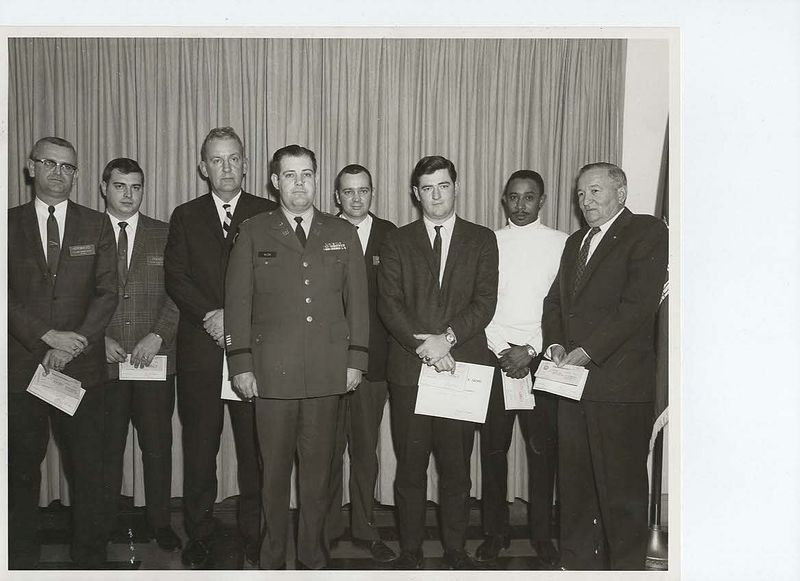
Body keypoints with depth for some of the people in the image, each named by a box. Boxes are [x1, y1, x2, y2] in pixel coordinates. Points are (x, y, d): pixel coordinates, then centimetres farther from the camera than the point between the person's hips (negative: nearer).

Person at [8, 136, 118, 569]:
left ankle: (89, 557, 16)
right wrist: (47, 335, -14)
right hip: (21, 366, 0)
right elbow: (5, 295, -2)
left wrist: (75, 342, -11)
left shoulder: (96, 225, 7)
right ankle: (20, 558, 23)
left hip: (81, 366, 0)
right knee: (21, 468, 9)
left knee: (87, 468, 4)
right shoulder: (9, 224, 6)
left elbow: (107, 293, 1)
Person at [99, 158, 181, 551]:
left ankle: (160, 522, 19)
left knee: (158, 445, 6)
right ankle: (103, 526, 21)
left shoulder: (165, 235, 7)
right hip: (104, 361, 0)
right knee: (106, 448, 6)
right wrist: (99, 338, -7)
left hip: (156, 357, 0)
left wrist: (157, 335, -10)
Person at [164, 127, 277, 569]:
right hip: (200, 350, 1)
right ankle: (198, 541, 19)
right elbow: (176, 278, 3)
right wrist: (210, 316, -12)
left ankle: (255, 540, 15)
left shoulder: (268, 214, 7)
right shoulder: (185, 217, 12)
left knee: (255, 447, 3)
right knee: (199, 449, 7)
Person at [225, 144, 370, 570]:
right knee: (273, 470, 4)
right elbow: (238, 301, 4)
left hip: (327, 373, 1)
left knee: (318, 469, 7)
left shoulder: (342, 234, 11)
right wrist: (241, 363, -2)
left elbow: (357, 300, 10)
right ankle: (272, 559, 19)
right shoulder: (254, 232, 7)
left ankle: (313, 557, 22)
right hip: (272, 371, -1)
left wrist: (355, 359, 3)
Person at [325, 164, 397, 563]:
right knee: (328, 448, 6)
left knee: (366, 447, 11)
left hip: (373, 359, 2)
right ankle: (327, 528, 21)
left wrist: (391, 348, -3)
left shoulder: (389, 235, 6)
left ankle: (364, 529, 24)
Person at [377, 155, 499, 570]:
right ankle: (410, 549, 18)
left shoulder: (482, 240, 10)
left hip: (462, 364, 0)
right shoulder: (397, 241, 10)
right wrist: (422, 344, -13)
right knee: (410, 466, 5)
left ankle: (456, 549, 21)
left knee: (456, 466, 6)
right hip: (408, 367, 0)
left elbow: (485, 301, 0)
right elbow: (389, 303, 0)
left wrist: (448, 338, -14)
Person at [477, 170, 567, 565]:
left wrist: (531, 351, -9)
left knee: (543, 449, 2)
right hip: (495, 357, 1)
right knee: (492, 447, 4)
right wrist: (503, 351, -7)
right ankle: (495, 531, 17)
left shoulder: (561, 244, 4)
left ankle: (542, 535, 16)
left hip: (541, 358, -1)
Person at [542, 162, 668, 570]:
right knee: (574, 478, 13)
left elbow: (638, 304, -15)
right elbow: (554, 301, 18)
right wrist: (555, 344, 0)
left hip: (619, 383, -7)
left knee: (621, 484, 2)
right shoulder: (575, 242, 21)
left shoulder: (647, 233, -4)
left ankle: (625, 565, 16)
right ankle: (577, 560, 26)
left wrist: (588, 351, -18)